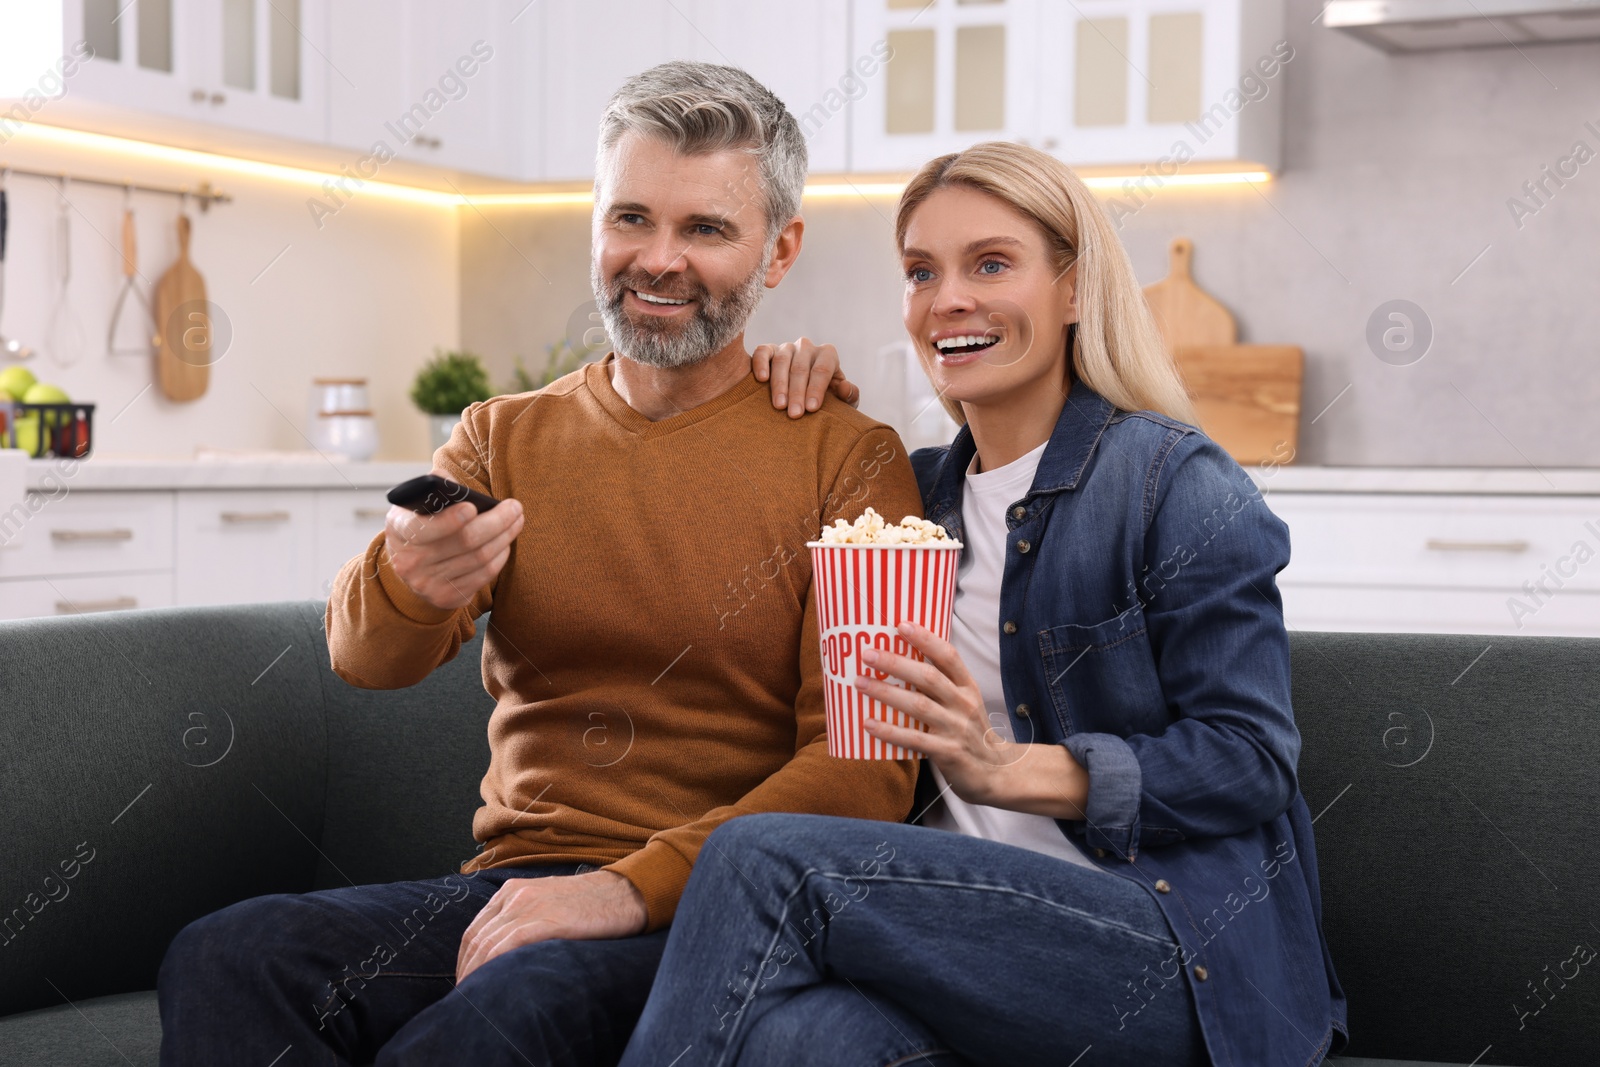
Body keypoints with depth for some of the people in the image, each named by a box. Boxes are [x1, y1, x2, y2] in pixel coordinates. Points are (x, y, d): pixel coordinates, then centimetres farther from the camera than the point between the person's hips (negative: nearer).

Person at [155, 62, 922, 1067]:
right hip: (514, 885, 4)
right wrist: (406, 584, -28)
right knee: (223, 961, -25)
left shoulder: (847, 458, 1)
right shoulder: (502, 438, 13)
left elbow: (868, 764, -7)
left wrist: (634, 888, -18)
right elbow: (366, 659, -3)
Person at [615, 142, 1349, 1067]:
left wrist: (1011, 770, -20)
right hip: (969, 917, 4)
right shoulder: (924, 487, 18)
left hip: (1186, 960, -4)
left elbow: (1252, 762, -8)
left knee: (766, 858, -27)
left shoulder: (1178, 483, -2)